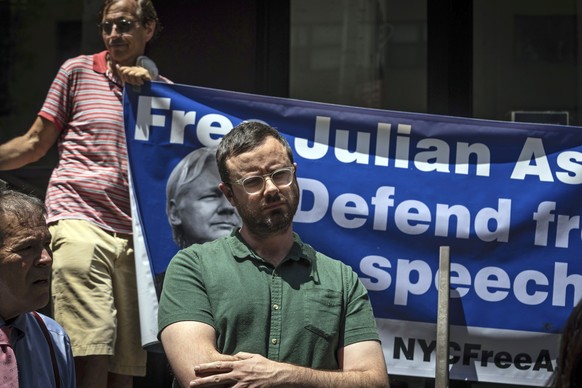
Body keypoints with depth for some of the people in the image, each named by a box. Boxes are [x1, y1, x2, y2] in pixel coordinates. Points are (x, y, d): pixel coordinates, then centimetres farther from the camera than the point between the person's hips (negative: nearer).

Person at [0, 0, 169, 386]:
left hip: (134, 236, 3)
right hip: (79, 221, -3)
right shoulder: (78, 71, 11)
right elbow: (35, 144, 15)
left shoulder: (160, 88, 18)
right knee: (91, 357, -19)